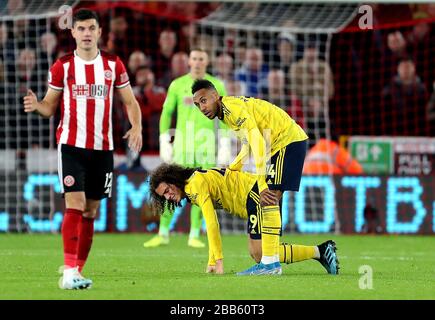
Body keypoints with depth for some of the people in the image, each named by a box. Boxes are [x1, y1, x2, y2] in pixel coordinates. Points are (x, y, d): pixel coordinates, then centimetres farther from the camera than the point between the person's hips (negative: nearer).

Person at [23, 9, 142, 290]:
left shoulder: (113, 65, 6)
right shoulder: (62, 67, 1)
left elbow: (130, 102, 10)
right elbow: (50, 106, 6)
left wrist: (137, 127, -8)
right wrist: (36, 105, -17)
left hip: (102, 147, 3)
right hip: (71, 144, -3)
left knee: (91, 211, 6)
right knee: (75, 205, -16)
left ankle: (78, 271, 14)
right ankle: (69, 272, -19)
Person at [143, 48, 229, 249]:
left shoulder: (217, 86, 4)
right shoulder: (177, 85, 4)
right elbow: (166, 113, 8)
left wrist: (225, 147, -1)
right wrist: (164, 143, 1)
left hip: (206, 145, 0)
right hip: (182, 145, 0)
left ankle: (194, 236, 7)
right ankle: (163, 234, 6)